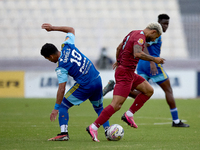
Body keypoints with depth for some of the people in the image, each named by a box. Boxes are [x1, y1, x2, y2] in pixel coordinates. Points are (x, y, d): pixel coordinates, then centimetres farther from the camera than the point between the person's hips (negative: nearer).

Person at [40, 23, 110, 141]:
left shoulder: (61, 68, -15)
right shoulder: (67, 46, 1)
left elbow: (62, 89, -17)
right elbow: (71, 30, 21)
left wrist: (56, 108, -13)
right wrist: (53, 28, 20)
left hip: (84, 87, -7)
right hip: (97, 80, 7)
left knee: (63, 106, 4)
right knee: (99, 108, 25)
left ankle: (64, 133, -8)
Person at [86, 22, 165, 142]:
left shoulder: (134, 33, 13)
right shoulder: (140, 36, -16)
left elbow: (119, 47, 27)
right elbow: (137, 53, -35)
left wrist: (118, 61, 43)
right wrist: (154, 59, -25)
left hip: (130, 73, 11)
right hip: (125, 73, -11)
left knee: (149, 91, 13)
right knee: (116, 105, -13)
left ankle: (129, 115, 12)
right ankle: (94, 127, -11)